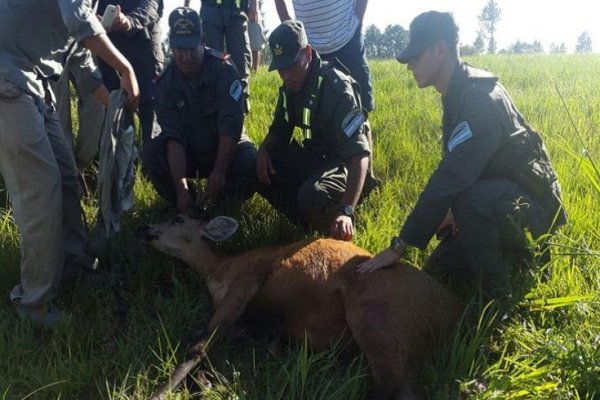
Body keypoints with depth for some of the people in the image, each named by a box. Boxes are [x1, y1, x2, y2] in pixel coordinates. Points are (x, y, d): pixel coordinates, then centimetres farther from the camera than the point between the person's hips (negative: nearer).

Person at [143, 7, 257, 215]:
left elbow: (230, 126, -28)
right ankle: (187, 209, -3)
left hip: (227, 147, -2)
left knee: (250, 163, -33)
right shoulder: (165, 83, -14)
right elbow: (174, 138, -22)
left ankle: (225, 207, -2)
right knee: (151, 155, -24)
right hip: (187, 151, 2)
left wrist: (219, 172, -38)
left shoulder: (223, 69, -21)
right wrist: (181, 188, -33)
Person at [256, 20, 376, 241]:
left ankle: (337, 229, -4)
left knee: (312, 196, -37)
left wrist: (346, 211, -47)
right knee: (258, 171, -9)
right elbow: (280, 130, 14)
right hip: (314, 156, 8)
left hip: (343, 163, -8)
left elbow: (359, 154, -36)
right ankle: (311, 223, -2)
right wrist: (264, 149, -12)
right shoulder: (291, 85, -1)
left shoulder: (336, 89, -26)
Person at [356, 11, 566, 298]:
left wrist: (399, 245, -30)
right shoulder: (459, 93, 4)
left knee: (470, 200, -38)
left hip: (532, 203, -9)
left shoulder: (480, 99, -27)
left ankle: (499, 299, -19)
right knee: (441, 266, 7)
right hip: (500, 196, 9)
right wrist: (449, 211, -3)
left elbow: (449, 179, -32)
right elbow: (453, 172, 13)